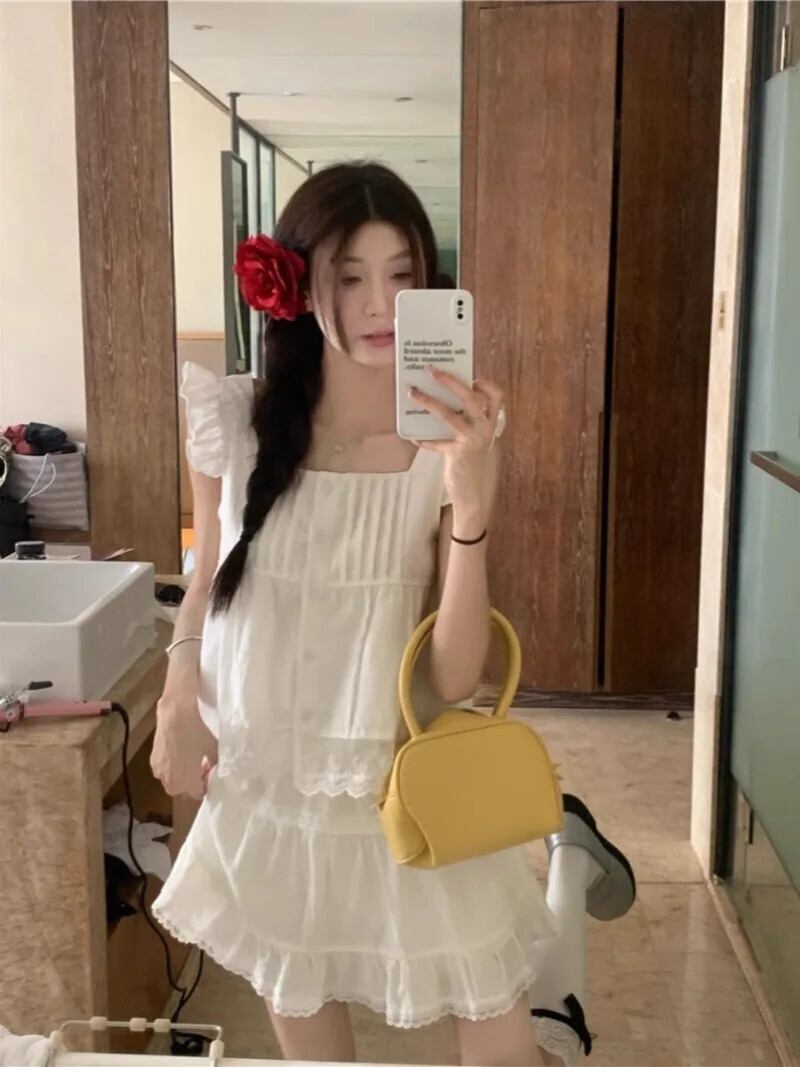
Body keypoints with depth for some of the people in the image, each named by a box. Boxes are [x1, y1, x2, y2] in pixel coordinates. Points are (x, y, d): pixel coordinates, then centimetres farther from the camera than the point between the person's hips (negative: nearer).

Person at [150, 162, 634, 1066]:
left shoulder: (449, 443, -13)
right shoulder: (234, 423, -10)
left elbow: (454, 677, -18)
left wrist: (471, 501, -29)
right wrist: (179, 697, -6)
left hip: (410, 795, -2)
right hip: (264, 791, 2)